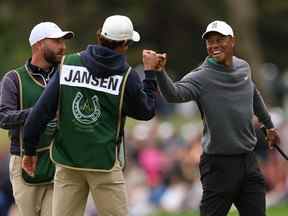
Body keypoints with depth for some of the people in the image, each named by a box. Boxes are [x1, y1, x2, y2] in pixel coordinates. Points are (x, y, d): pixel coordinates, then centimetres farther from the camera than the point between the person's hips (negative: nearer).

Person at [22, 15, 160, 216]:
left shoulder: (68, 64, 1)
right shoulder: (126, 75, -6)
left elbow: (42, 111, -1)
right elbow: (146, 111, 8)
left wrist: (30, 150, 8)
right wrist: (150, 72, 16)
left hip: (67, 161, 2)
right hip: (105, 162, -2)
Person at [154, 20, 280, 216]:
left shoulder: (244, 67, 7)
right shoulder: (201, 77, -12)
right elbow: (174, 93, -30)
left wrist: (269, 125, 37)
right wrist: (160, 72, -49)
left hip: (249, 162, 6)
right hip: (219, 163, -6)